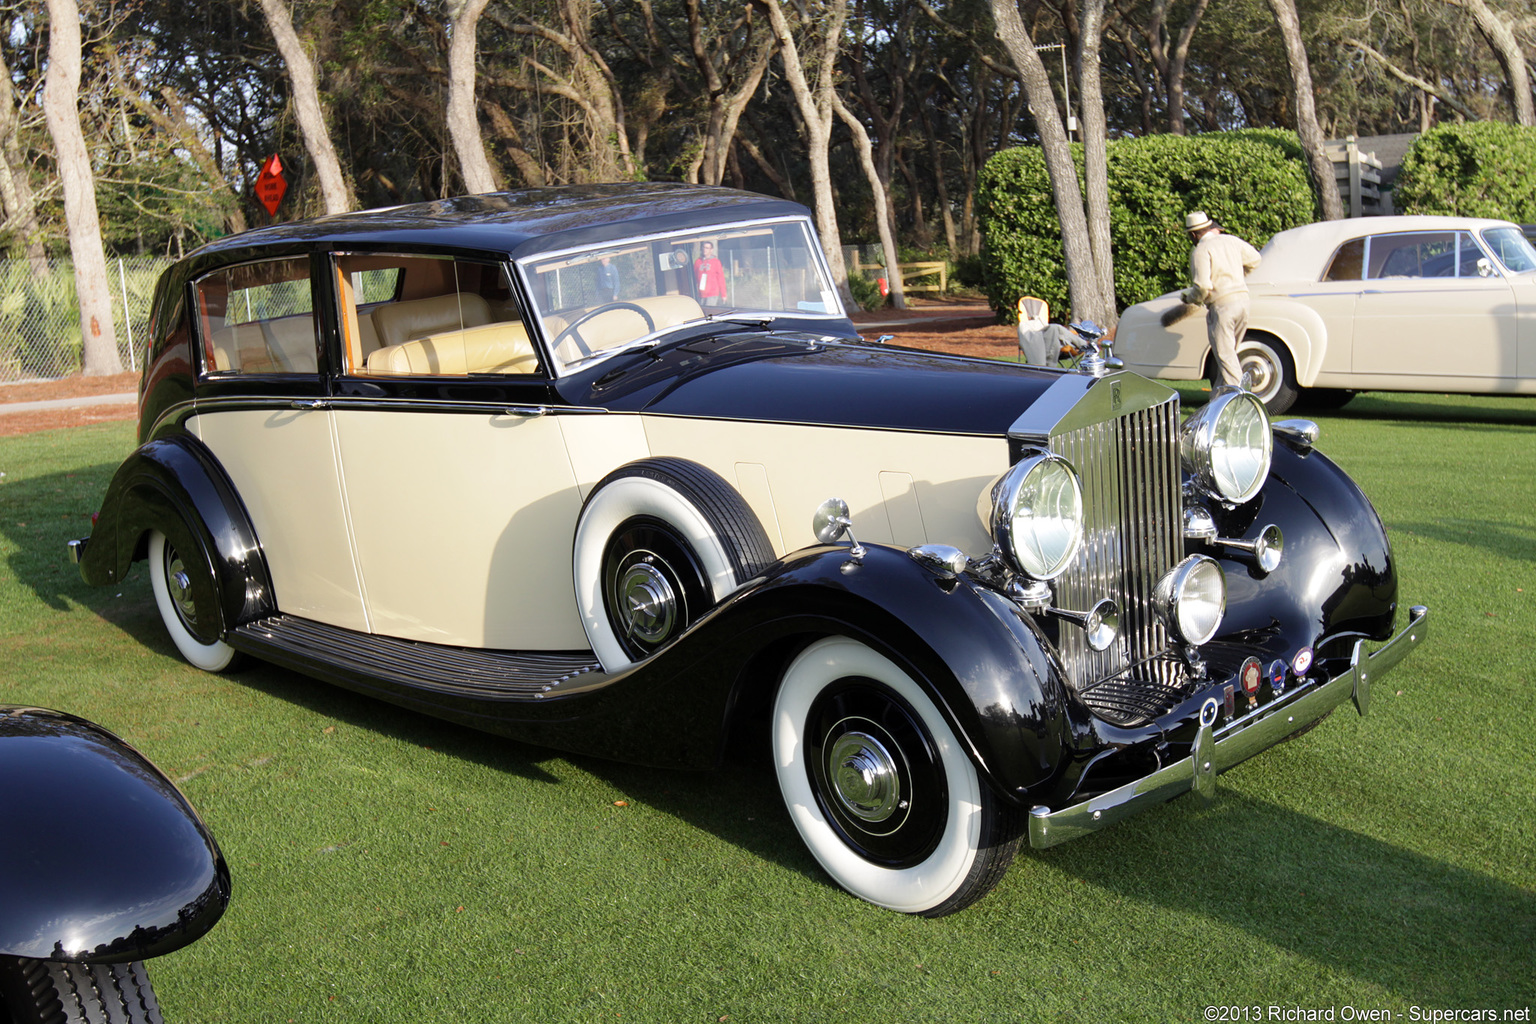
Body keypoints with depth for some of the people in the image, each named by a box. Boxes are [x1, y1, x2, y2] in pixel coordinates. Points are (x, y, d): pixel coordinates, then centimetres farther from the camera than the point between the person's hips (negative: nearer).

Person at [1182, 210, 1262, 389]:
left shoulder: (1200, 251, -11)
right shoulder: (1231, 240, 11)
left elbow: (1203, 287, -19)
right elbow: (1254, 260, 26)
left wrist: (1190, 298, 1)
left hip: (1221, 306, -7)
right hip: (1242, 299, 7)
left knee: (1225, 355, -4)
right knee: (1229, 352, 17)